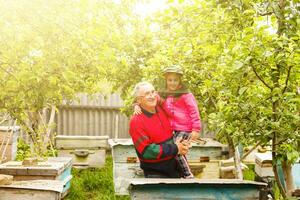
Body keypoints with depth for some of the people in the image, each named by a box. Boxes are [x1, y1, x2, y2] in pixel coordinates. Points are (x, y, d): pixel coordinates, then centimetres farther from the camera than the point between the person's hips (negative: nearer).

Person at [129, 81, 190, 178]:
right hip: (155, 173, -6)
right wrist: (175, 149, -17)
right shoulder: (136, 121, -16)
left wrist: (181, 143, -5)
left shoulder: (161, 109, 2)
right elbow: (146, 151, -21)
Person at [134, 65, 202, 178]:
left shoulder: (186, 95, -6)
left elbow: (194, 111, -9)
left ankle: (188, 175, -5)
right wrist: (138, 105, -9)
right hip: (172, 129, 7)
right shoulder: (164, 95, 10)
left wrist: (196, 129, -15)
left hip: (185, 129, -7)